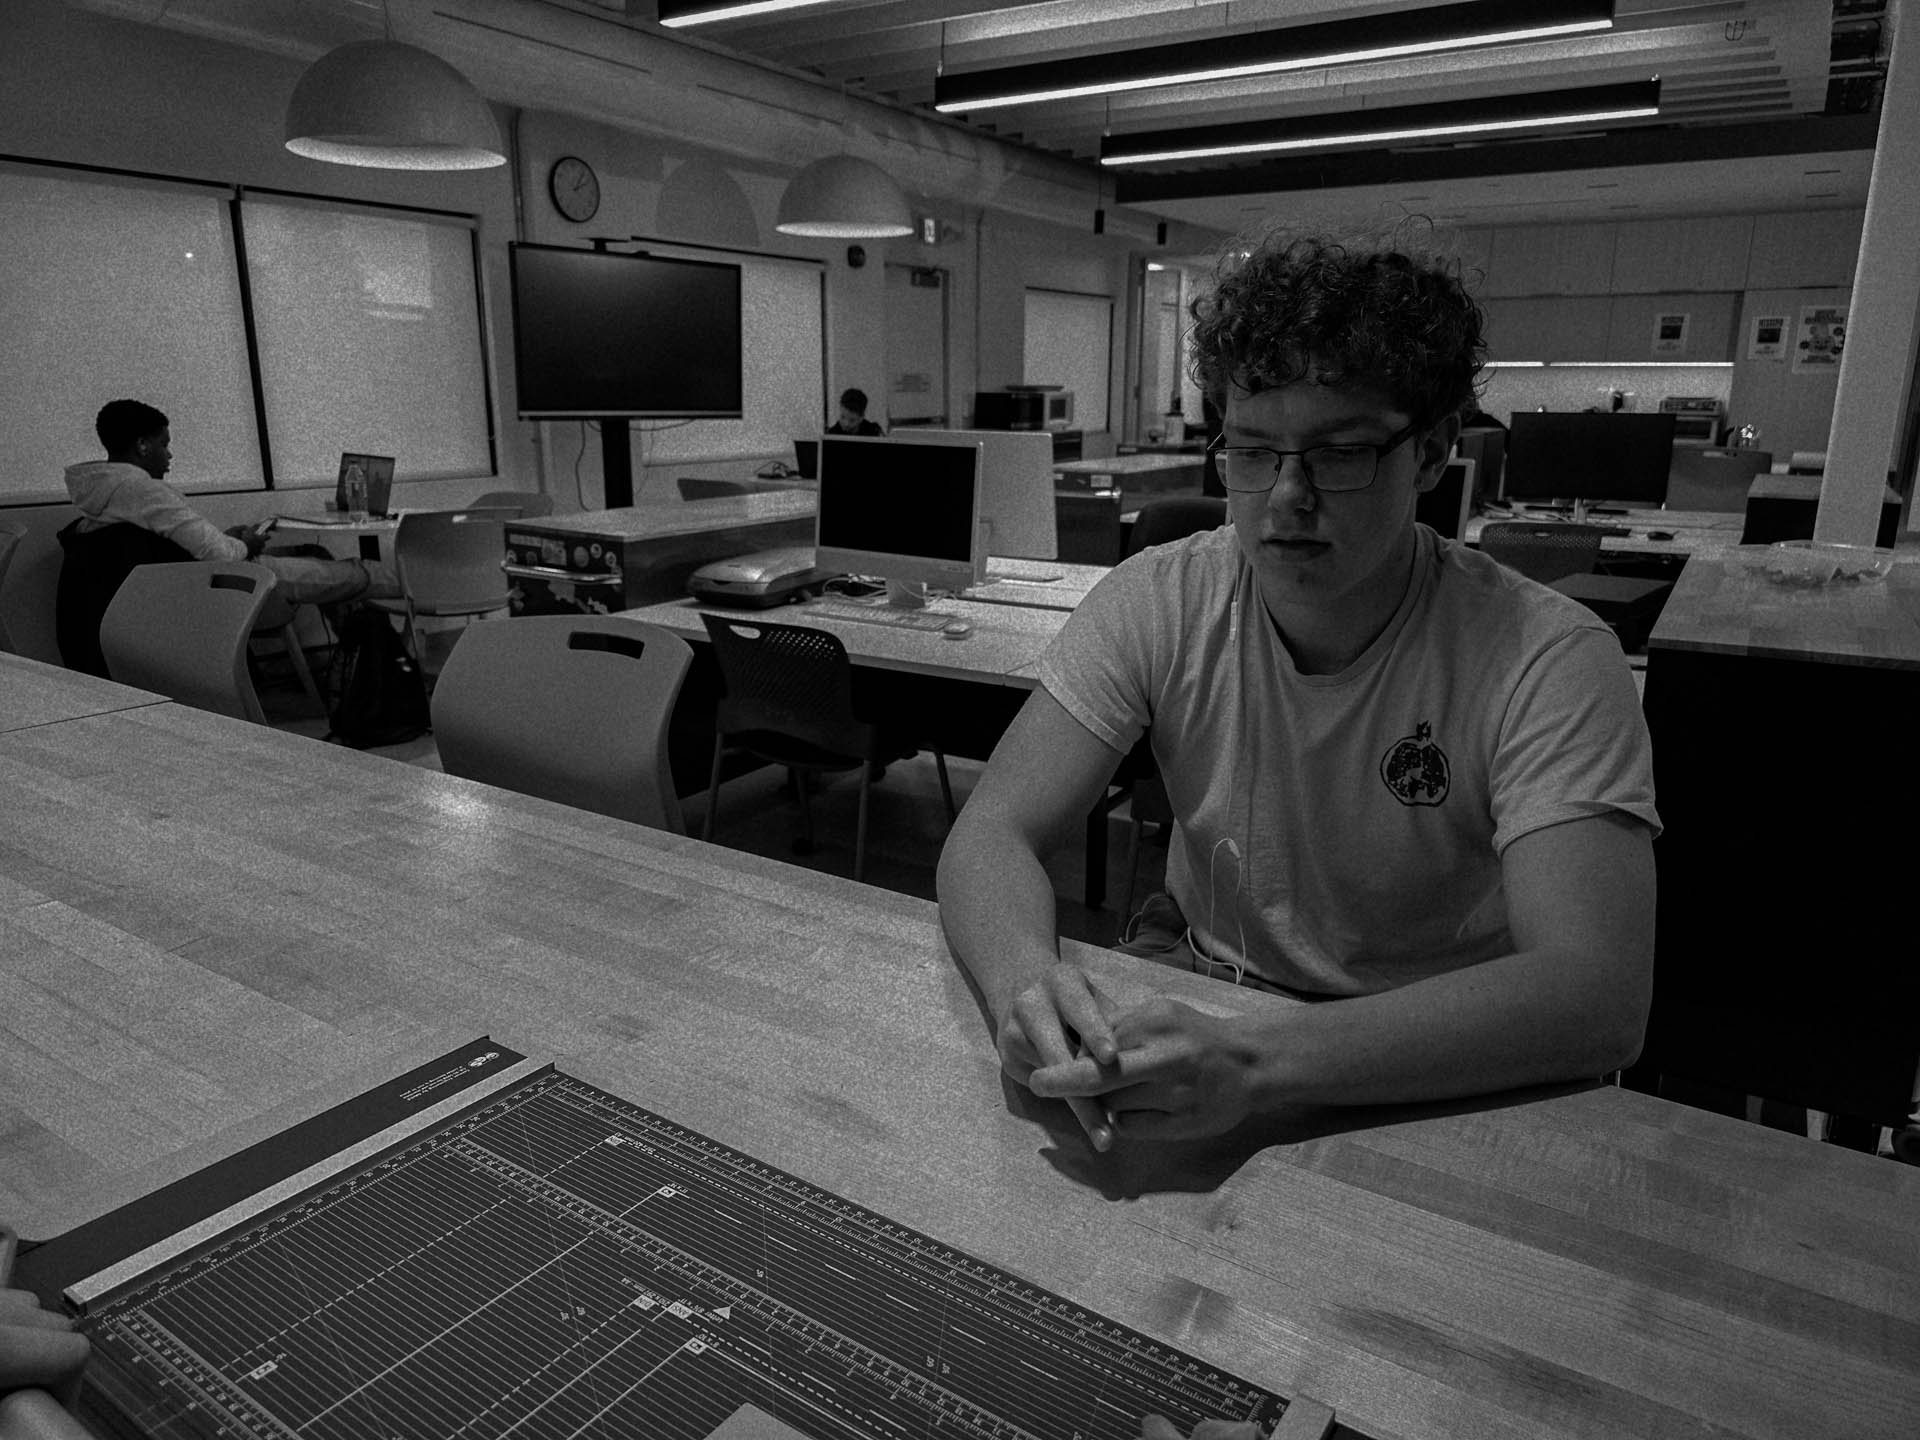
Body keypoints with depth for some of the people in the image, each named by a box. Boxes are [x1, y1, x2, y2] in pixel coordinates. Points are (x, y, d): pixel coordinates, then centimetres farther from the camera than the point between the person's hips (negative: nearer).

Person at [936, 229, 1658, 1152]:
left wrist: (1258, 1061, -43)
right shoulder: (1157, 603, -10)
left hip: (1442, 1082, -1)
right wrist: (1026, 979, -38)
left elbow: (1599, 997, -29)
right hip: (1196, 1001, 2)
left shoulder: (1547, 660, -18)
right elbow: (992, 832, -14)